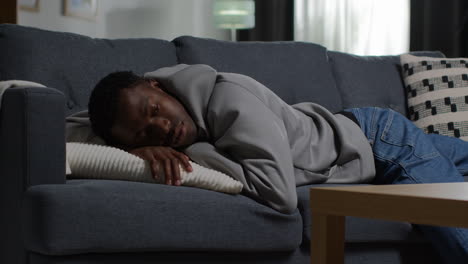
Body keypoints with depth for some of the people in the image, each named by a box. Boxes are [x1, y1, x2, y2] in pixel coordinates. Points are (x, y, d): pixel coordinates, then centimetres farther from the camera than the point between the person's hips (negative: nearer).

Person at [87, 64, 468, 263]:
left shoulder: (228, 99, -38)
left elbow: (280, 193, -44)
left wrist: (195, 153, -38)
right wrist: (142, 149, -29)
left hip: (382, 139, -6)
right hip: (356, 136, 7)